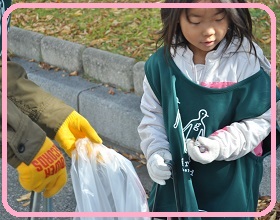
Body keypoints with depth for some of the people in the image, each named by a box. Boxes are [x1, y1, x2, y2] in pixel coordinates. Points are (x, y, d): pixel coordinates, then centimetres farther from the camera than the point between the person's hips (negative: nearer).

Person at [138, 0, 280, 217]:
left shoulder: (246, 59, -16)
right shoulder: (162, 62, -9)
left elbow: (260, 120, -11)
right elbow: (152, 115, 2)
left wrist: (221, 145, -25)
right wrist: (156, 151, -13)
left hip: (230, 182, -2)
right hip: (176, 177, 2)